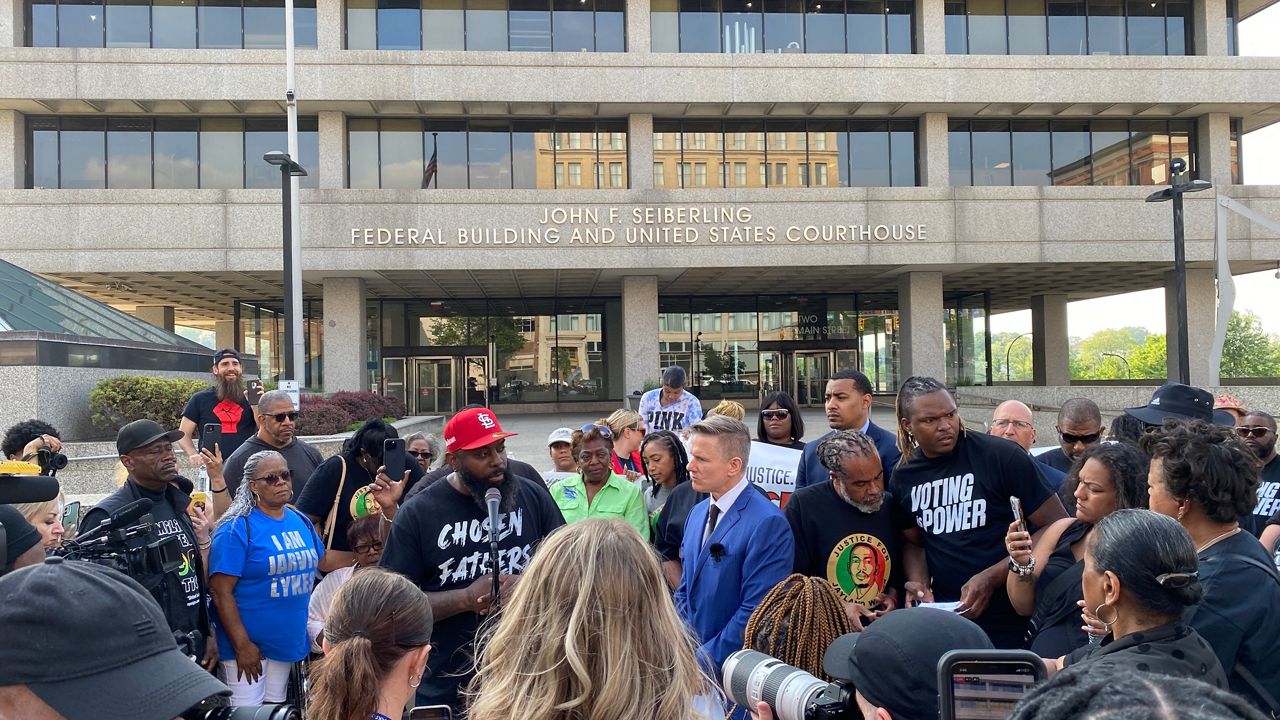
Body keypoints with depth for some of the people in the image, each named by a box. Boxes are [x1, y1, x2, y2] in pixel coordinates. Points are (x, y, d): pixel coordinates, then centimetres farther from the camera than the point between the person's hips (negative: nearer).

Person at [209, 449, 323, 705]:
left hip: (289, 640, 6)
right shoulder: (237, 528, -15)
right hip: (248, 642, -6)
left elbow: (321, 561, 19)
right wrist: (242, 645, -19)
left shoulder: (301, 521, 5)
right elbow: (221, 591, -18)